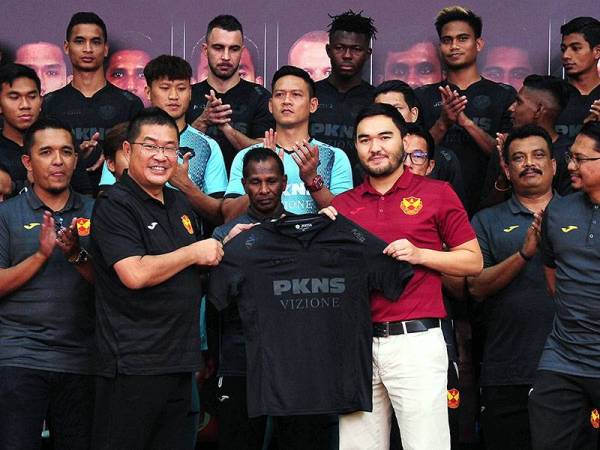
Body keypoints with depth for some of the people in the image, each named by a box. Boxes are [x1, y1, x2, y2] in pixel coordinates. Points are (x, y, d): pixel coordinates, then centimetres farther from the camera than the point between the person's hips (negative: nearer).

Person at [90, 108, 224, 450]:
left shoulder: (180, 204, 16)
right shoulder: (114, 206, -10)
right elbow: (135, 274, -23)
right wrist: (195, 253, -11)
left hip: (180, 363, 8)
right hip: (133, 366, -8)